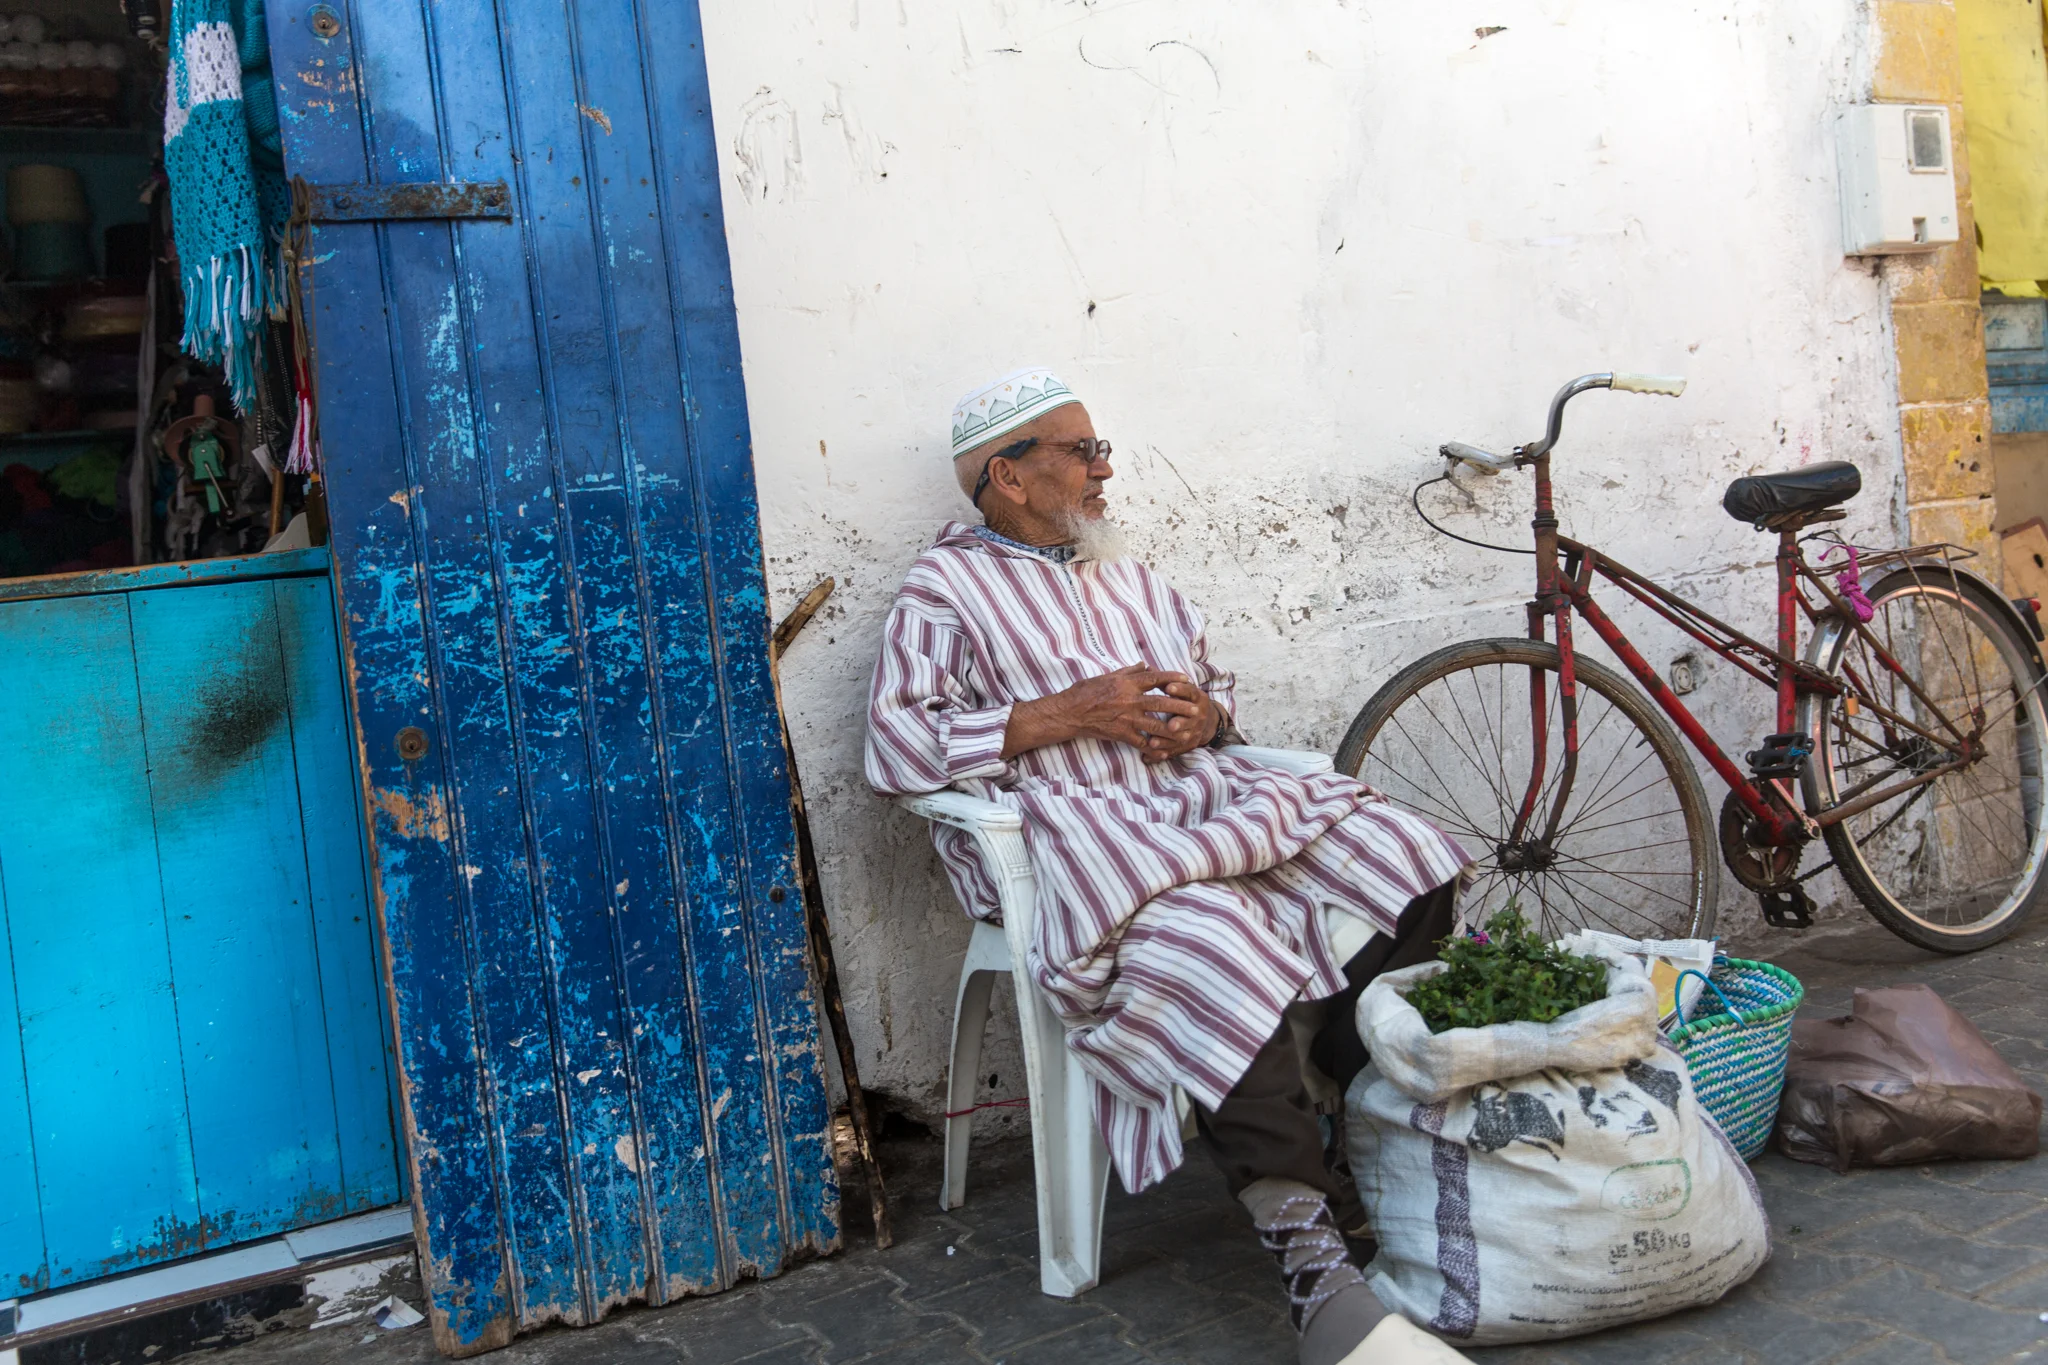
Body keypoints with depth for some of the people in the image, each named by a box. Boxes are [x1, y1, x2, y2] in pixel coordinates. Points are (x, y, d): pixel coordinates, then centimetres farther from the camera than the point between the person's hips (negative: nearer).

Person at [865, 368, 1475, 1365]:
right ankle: (1311, 1261, -39)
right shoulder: (944, 588, 7)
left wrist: (1204, 714, 5)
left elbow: (1215, 686, 33)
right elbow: (895, 747, -5)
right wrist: (1067, 713, -10)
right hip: (1070, 827, -7)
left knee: (1402, 860, -17)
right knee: (1203, 939, -39)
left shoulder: (1131, 580, 30)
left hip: (1201, 796, 7)